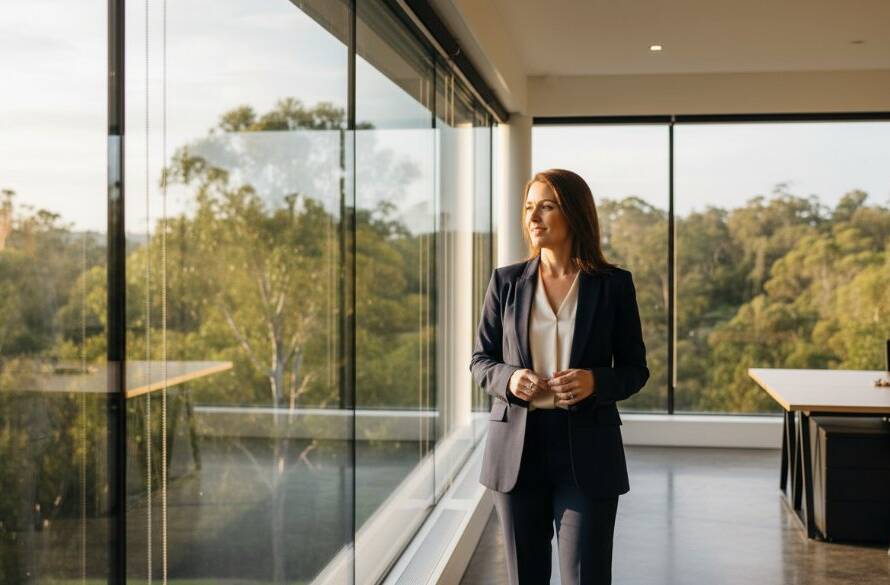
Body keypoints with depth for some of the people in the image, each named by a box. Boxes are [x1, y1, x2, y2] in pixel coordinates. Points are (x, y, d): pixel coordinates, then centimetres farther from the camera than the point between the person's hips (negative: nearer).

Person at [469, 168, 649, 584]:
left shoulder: (614, 284, -1)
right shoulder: (506, 282, 3)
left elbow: (635, 370, 3)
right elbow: (480, 360, 8)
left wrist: (595, 381, -18)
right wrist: (508, 378, -14)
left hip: (587, 450, -2)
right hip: (517, 447, 2)